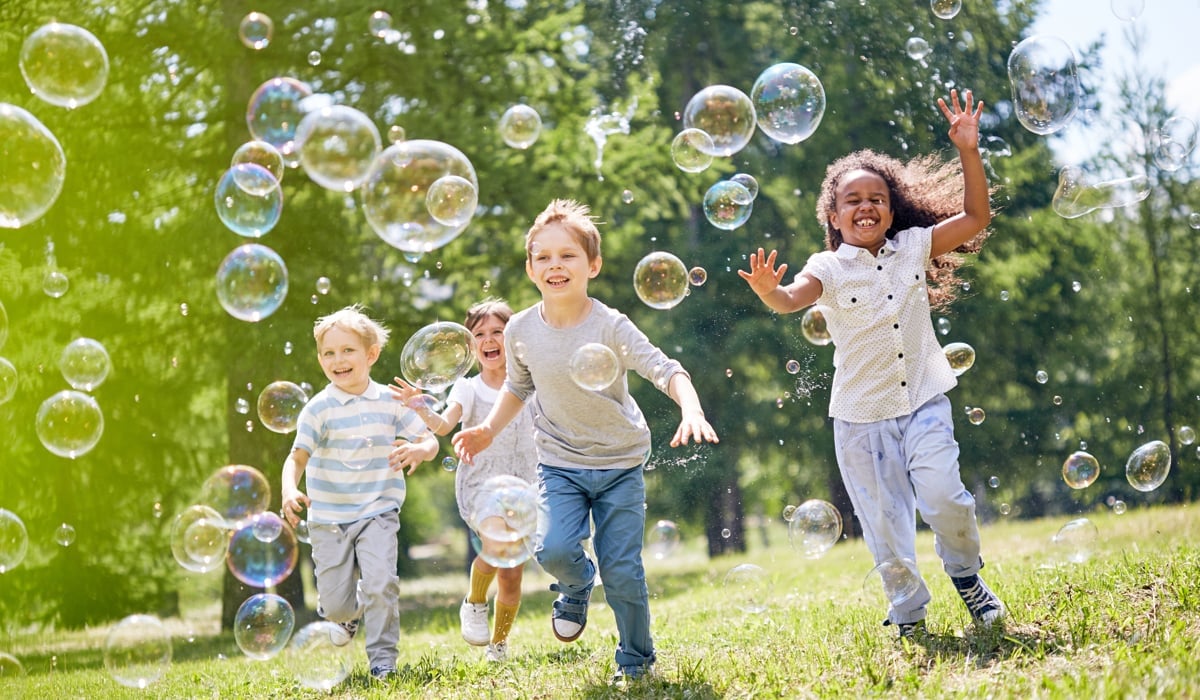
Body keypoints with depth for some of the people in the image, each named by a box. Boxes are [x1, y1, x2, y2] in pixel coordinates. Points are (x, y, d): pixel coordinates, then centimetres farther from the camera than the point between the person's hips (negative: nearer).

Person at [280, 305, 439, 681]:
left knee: (380, 584, -18)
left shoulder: (390, 402, -1)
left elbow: (429, 440, 2)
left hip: (378, 512, 0)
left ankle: (382, 656, 2)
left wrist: (420, 450, -23)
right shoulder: (319, 409, -7)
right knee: (335, 602, 2)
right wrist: (290, 491, -32)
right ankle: (347, 613, 40)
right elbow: (297, 456, -12)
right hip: (329, 518, 0)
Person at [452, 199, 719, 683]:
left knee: (622, 570, -3)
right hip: (560, 463, 2)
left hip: (620, 464, -2)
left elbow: (665, 370, -26)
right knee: (554, 549, -20)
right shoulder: (521, 331, -7)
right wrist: (489, 429, 1)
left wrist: (691, 411, -44)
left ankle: (636, 661, 21)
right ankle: (577, 586, 17)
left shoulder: (610, 326, -18)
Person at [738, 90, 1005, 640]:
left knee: (942, 496, -17)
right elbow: (794, 298, -22)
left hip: (923, 401, 1)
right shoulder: (829, 268, -3)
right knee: (884, 521, 4)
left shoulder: (914, 247, 6)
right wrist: (769, 292, -45)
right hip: (861, 414, 0)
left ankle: (966, 575, 12)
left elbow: (975, 218, 3)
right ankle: (908, 615, 22)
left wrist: (968, 152, -7)